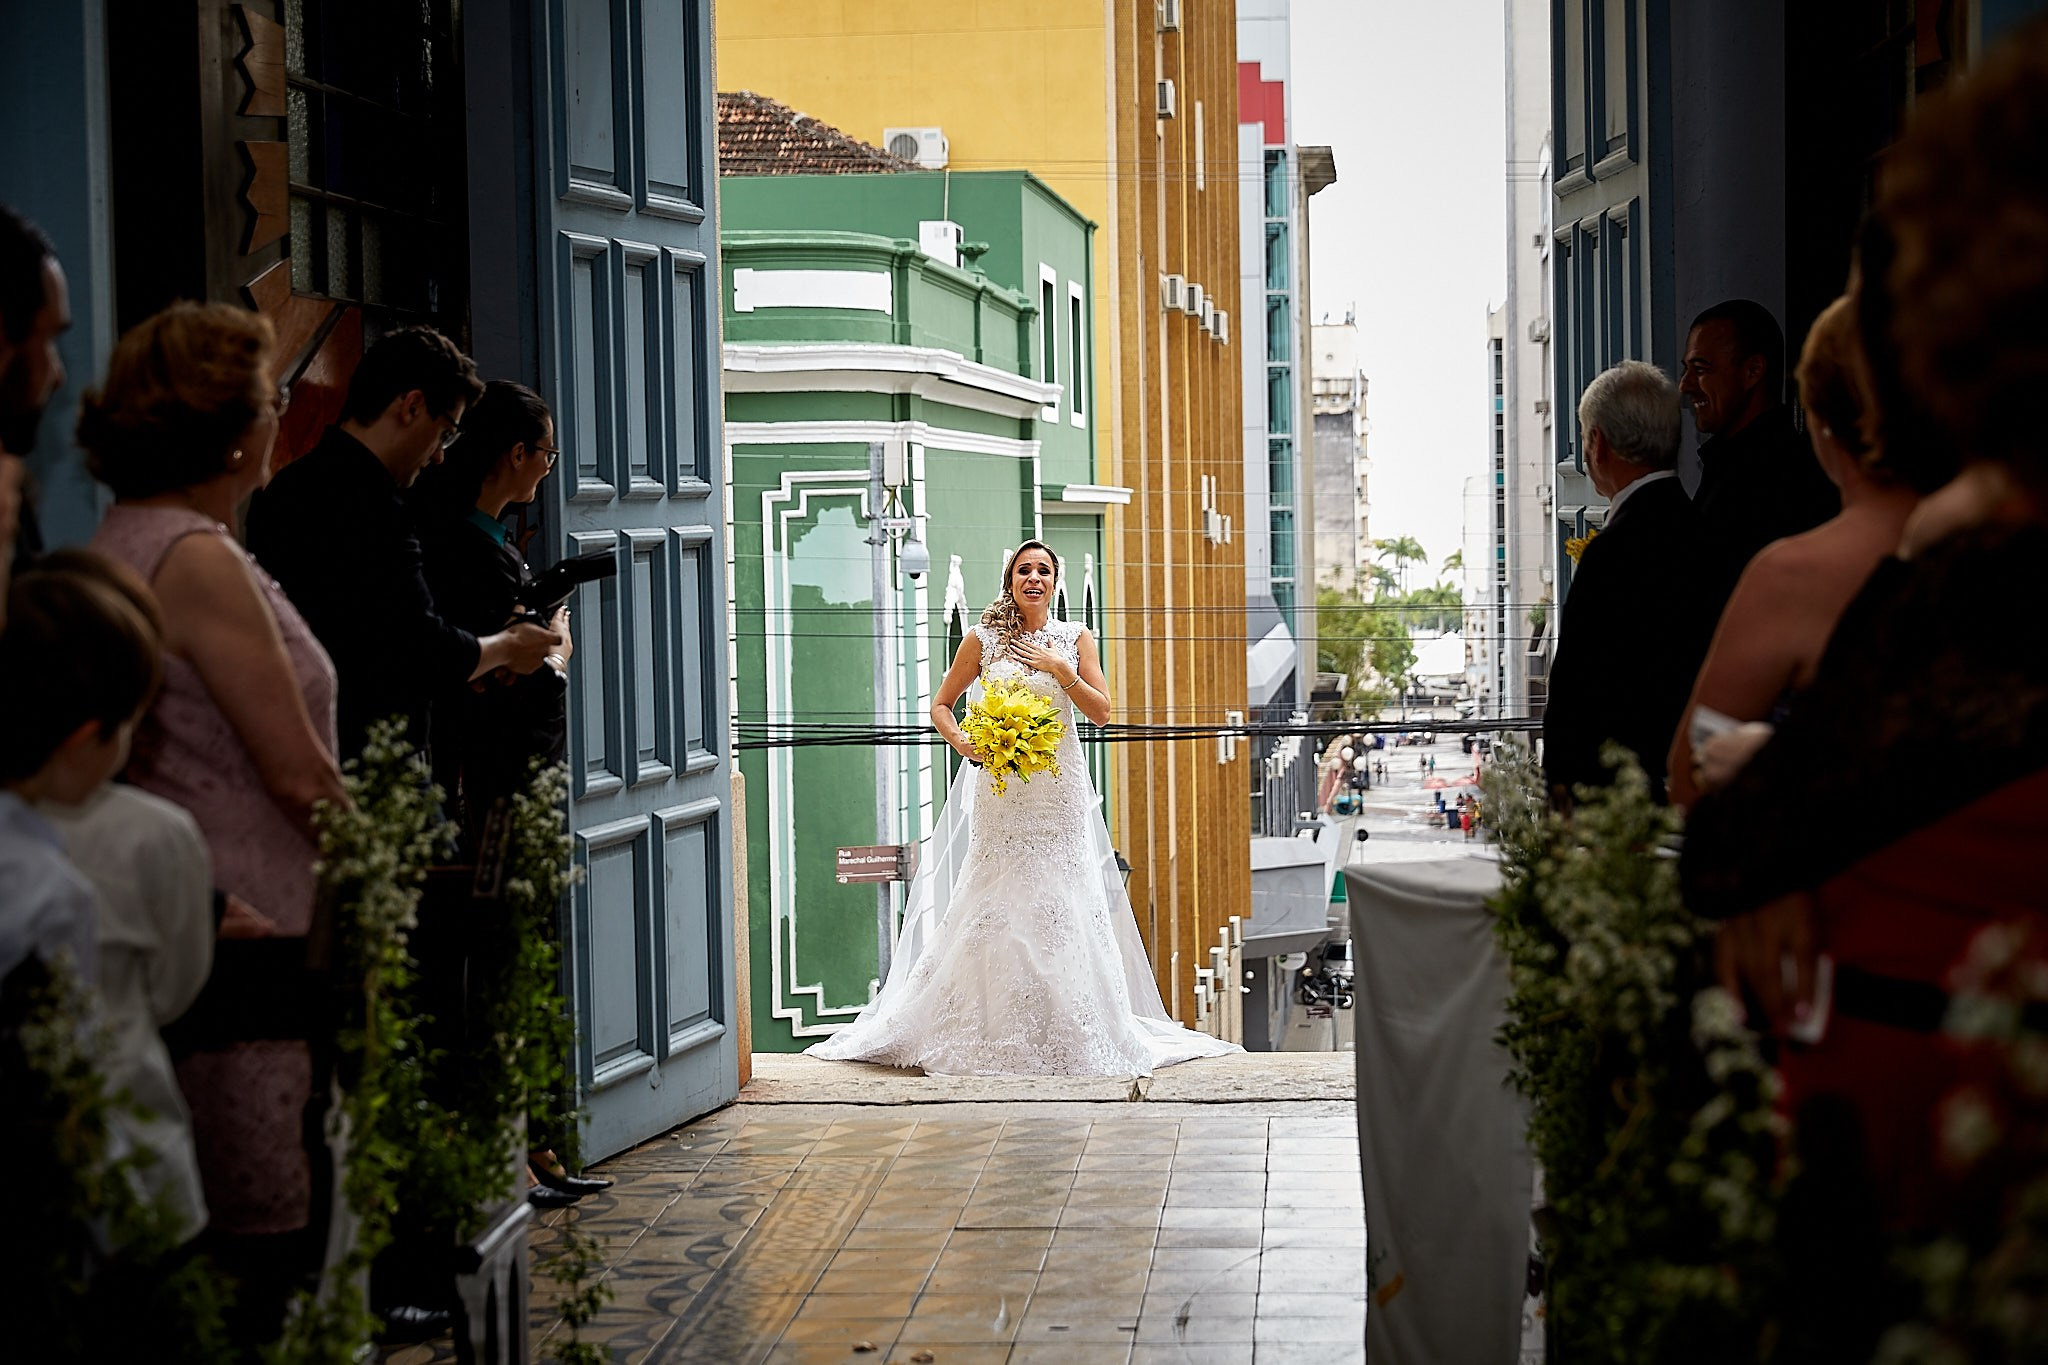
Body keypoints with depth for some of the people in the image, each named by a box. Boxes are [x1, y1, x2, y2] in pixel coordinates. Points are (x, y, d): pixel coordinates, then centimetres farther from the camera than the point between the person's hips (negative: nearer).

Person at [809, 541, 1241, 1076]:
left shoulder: (1074, 639, 6)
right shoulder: (984, 640, 4)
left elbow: (1101, 712, 2)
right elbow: (941, 705, 9)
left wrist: (1061, 670, -9)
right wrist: (963, 742, -9)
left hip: (1061, 789, 1)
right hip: (1001, 788, -1)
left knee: (1063, 905, -2)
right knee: (997, 905, -3)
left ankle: (1071, 1033, 5)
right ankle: (993, 1032, 5)